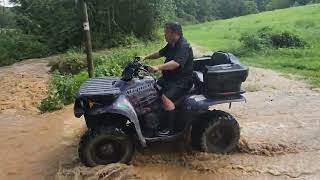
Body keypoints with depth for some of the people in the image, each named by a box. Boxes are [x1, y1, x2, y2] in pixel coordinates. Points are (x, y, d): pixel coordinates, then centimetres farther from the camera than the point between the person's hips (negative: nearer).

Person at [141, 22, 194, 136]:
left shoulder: (184, 46, -19)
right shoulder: (171, 45, 11)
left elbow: (176, 63, -35)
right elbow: (160, 53, 25)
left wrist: (158, 67, -44)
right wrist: (145, 57, 16)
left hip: (181, 81, -10)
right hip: (169, 77, 10)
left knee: (166, 97, -28)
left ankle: (170, 129, -19)